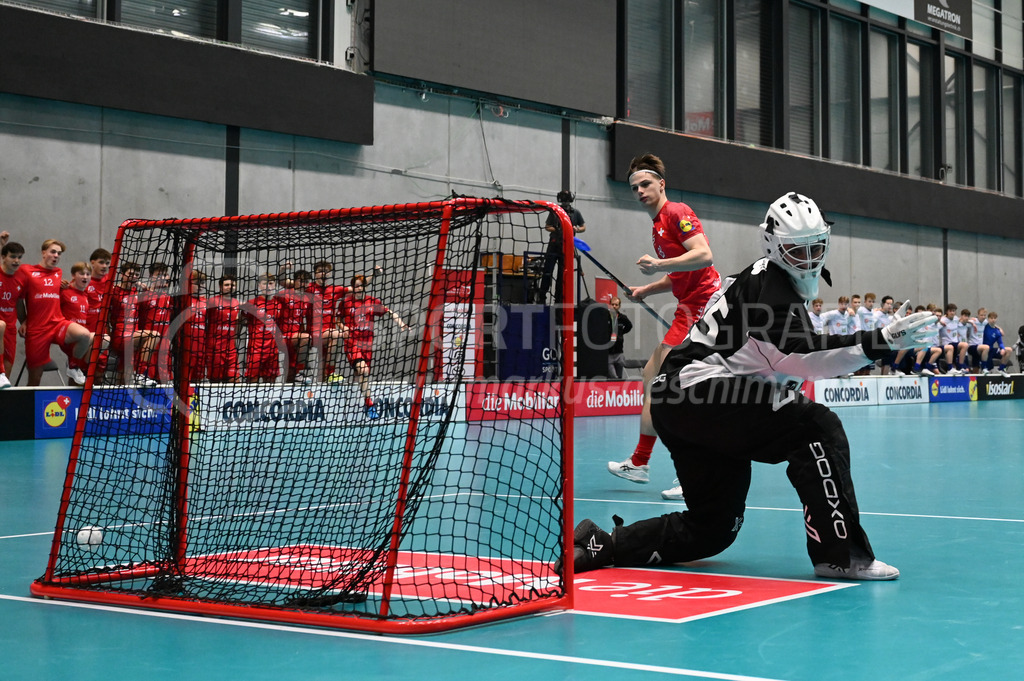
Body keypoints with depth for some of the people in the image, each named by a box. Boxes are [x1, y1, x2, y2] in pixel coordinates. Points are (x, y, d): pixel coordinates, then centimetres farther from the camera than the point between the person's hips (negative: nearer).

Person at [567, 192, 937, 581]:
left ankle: (600, 546, 14)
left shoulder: (777, 286, 19)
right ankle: (840, 554, -18)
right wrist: (880, 342, -30)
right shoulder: (768, 286, -12)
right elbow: (802, 356, -24)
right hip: (698, 393, -10)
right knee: (818, 428, -18)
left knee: (714, 528, 11)